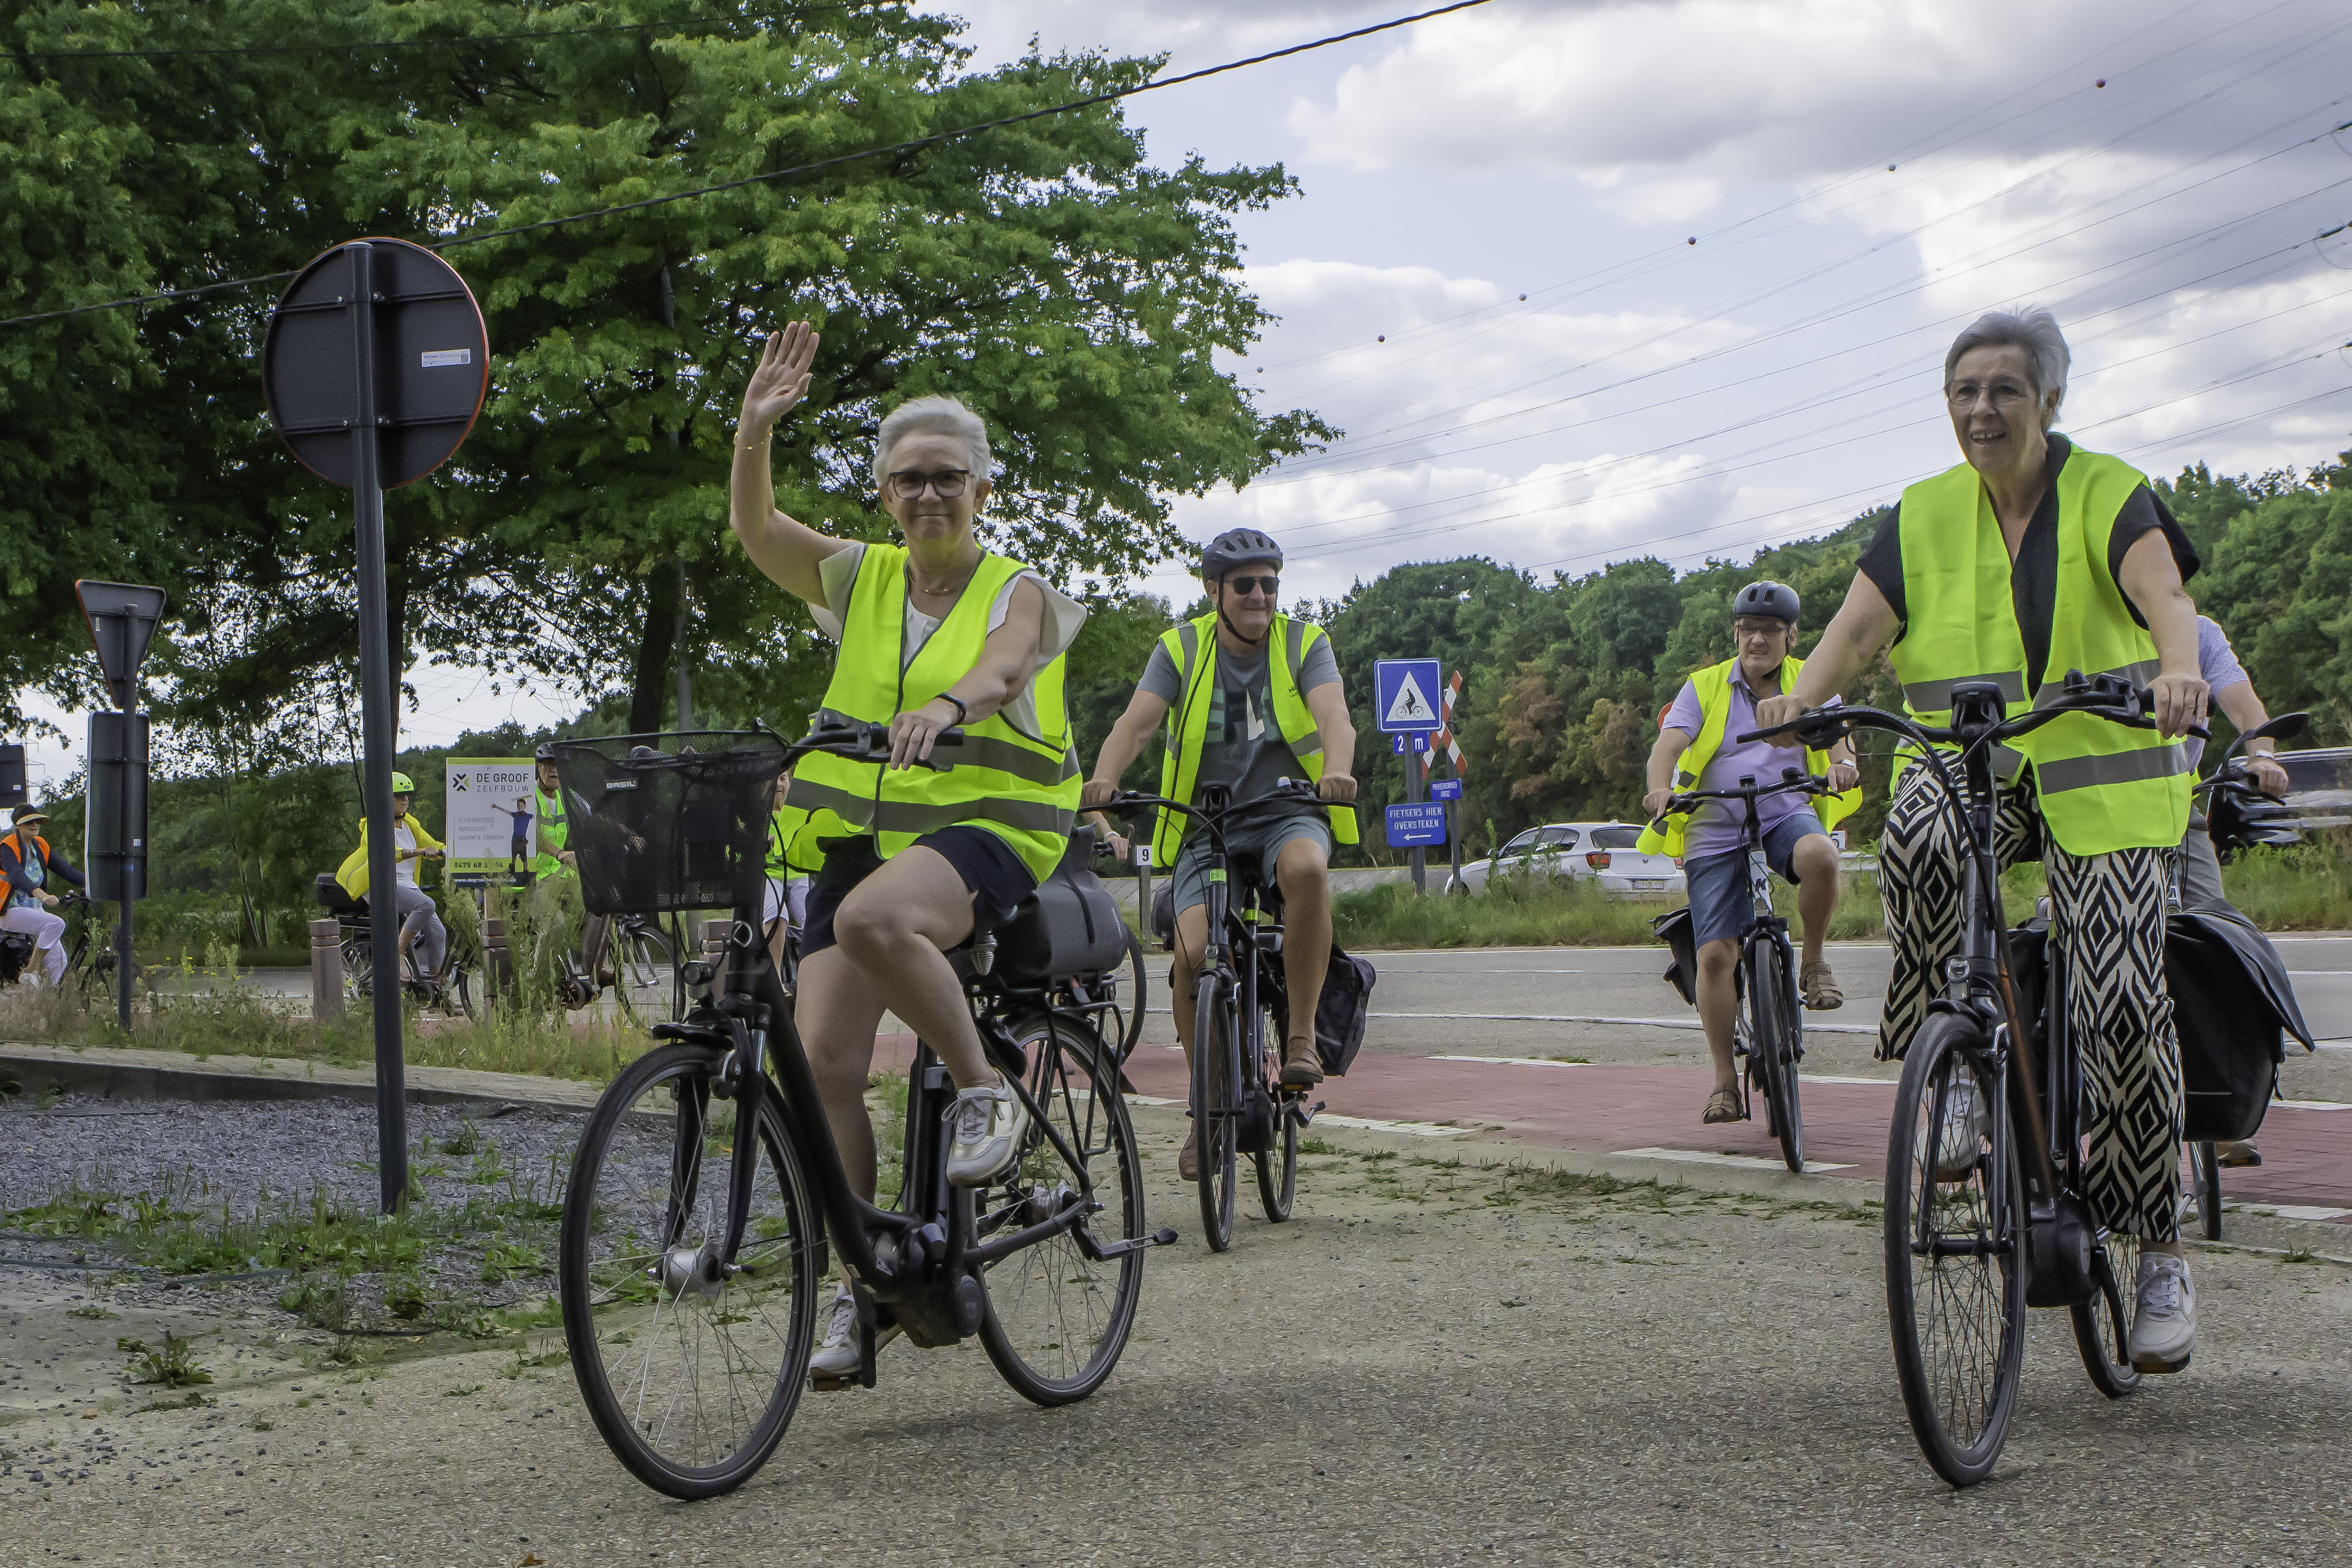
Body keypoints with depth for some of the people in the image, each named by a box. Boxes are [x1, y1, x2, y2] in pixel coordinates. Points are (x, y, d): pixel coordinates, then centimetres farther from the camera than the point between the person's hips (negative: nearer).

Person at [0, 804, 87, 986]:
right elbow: (17, 876, -34)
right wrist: (43, 896, -51)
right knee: (56, 924, -29)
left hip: (35, 909, 7)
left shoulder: (41, 846, 6)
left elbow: (64, 868, 0)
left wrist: (91, 884, -17)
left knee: (58, 960, -4)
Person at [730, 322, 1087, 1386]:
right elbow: (754, 529, 0)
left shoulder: (1018, 594, 2)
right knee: (823, 1062, -9)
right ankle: (855, 1287, 4)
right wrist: (755, 429, -16)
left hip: (987, 829, -4)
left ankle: (985, 1092, -16)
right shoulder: (862, 581, 13)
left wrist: (949, 705, -43)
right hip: (862, 836, 5)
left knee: (874, 918, -38)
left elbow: (999, 669, -21)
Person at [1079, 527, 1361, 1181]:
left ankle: (1302, 1033, -23)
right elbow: (1135, 723, -11)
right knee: (1193, 953, -20)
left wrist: (1337, 769, -39)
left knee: (1306, 868, -37)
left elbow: (1334, 716, -16)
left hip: (1288, 813, -1)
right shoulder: (1180, 650, 3)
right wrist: (1102, 780, -32)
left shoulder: (1304, 644, 2)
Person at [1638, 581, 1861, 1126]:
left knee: (1820, 856, -36)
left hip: (1786, 816, 0)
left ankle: (1814, 964, -10)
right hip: (1716, 830, 0)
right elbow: (1667, 746, -7)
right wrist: (1660, 789, -28)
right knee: (1716, 954, -11)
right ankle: (1725, 1082, 0)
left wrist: (1843, 764, -30)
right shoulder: (1706, 687, 6)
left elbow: (1835, 734, -5)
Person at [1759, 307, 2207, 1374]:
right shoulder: (1923, 517, 5)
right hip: (1970, 768, 2)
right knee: (1915, 839, -35)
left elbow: (2161, 592, -22)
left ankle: (2161, 1255, 3)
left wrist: (2179, 672, -44)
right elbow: (1862, 620, -8)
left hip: (2103, 781, -2)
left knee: (2125, 1003, -12)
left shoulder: (2108, 496, -4)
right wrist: (1805, 695, -29)